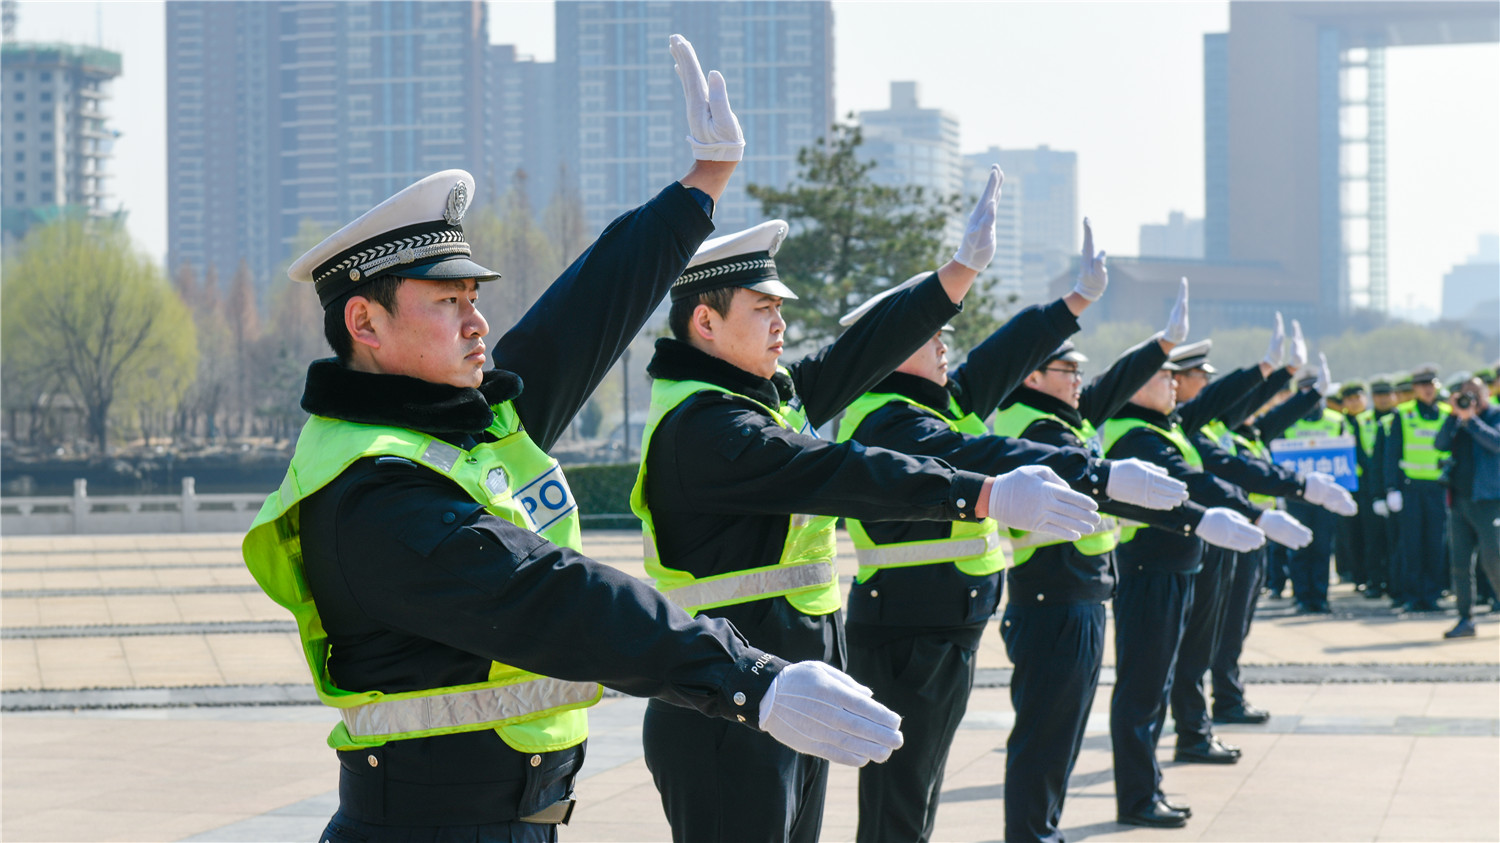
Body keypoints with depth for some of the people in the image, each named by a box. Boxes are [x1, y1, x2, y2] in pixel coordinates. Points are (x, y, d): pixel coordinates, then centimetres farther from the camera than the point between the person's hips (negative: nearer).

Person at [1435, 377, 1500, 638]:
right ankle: (1465, 619, 8)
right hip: (1459, 501, 5)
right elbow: (1440, 444, 1)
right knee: (1460, 563, 4)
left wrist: (1471, 419, -16)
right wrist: (1454, 415, -7)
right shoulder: (1457, 422, 14)